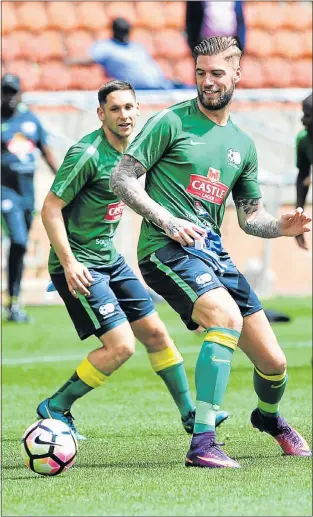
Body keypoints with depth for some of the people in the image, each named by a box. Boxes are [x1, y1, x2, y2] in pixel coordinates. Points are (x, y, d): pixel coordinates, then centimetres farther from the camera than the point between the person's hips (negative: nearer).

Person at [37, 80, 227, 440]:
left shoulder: (130, 150, 6)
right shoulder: (87, 154, -20)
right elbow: (50, 208, -19)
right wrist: (69, 264, -24)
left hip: (110, 259, 9)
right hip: (79, 264, -9)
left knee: (155, 333, 10)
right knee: (120, 345, -15)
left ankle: (190, 414, 23)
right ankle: (54, 409, 0)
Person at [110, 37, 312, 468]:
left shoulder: (242, 145, 17)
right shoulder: (172, 122, -1)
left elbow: (250, 216, 21)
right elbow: (121, 179, -3)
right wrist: (167, 221, -15)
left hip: (213, 252, 6)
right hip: (168, 249, -6)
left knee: (273, 362, 4)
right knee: (228, 318, -33)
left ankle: (269, 417, 41)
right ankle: (203, 444, -32)